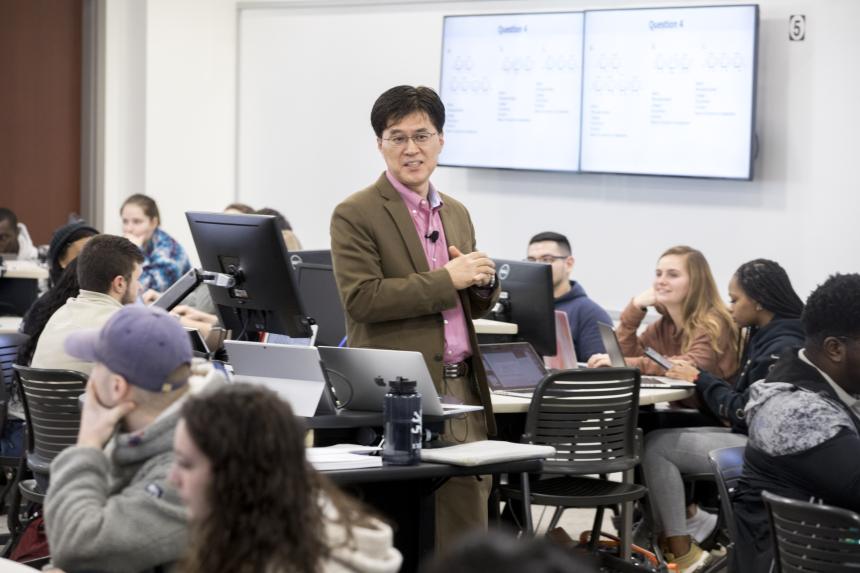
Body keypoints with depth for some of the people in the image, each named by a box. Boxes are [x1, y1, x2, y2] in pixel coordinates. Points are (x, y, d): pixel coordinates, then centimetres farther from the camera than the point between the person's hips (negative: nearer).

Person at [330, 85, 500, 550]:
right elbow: (361, 299, -16)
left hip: (463, 389, 6)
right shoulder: (356, 215, -5)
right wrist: (446, 279, -17)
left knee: (466, 533, 8)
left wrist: (482, 282, -1)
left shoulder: (456, 213, 16)